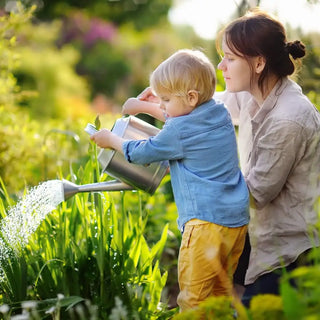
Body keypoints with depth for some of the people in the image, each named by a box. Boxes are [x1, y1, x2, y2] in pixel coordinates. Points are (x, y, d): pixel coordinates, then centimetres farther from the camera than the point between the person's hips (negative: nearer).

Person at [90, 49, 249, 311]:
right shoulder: (221, 114, 10)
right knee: (222, 290, 18)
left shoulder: (179, 132, -14)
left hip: (207, 222, -9)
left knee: (193, 295, -1)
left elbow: (141, 153, 1)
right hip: (238, 219, 9)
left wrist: (110, 139, 17)